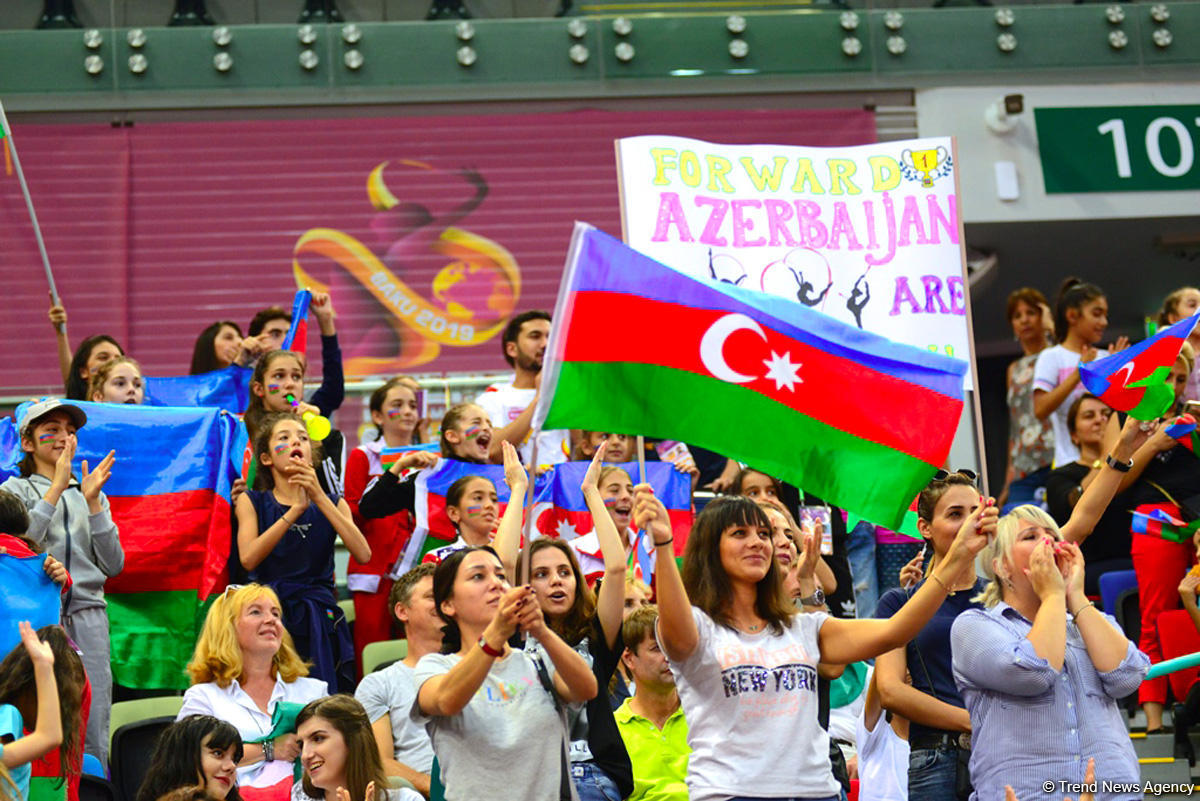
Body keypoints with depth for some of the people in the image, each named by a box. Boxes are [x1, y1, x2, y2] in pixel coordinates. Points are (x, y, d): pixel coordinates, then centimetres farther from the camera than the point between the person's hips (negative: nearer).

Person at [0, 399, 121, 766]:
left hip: (87, 615, 3)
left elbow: (114, 565, 8)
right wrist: (57, 488, -12)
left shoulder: (90, 494, 18)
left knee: (93, 734, -1)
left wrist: (92, 502, -1)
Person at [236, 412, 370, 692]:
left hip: (320, 619, 1)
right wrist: (296, 510, -14)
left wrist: (319, 498, -11)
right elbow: (248, 558, -11)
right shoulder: (252, 501, 8)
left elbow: (363, 554, -7)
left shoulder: (332, 503, 12)